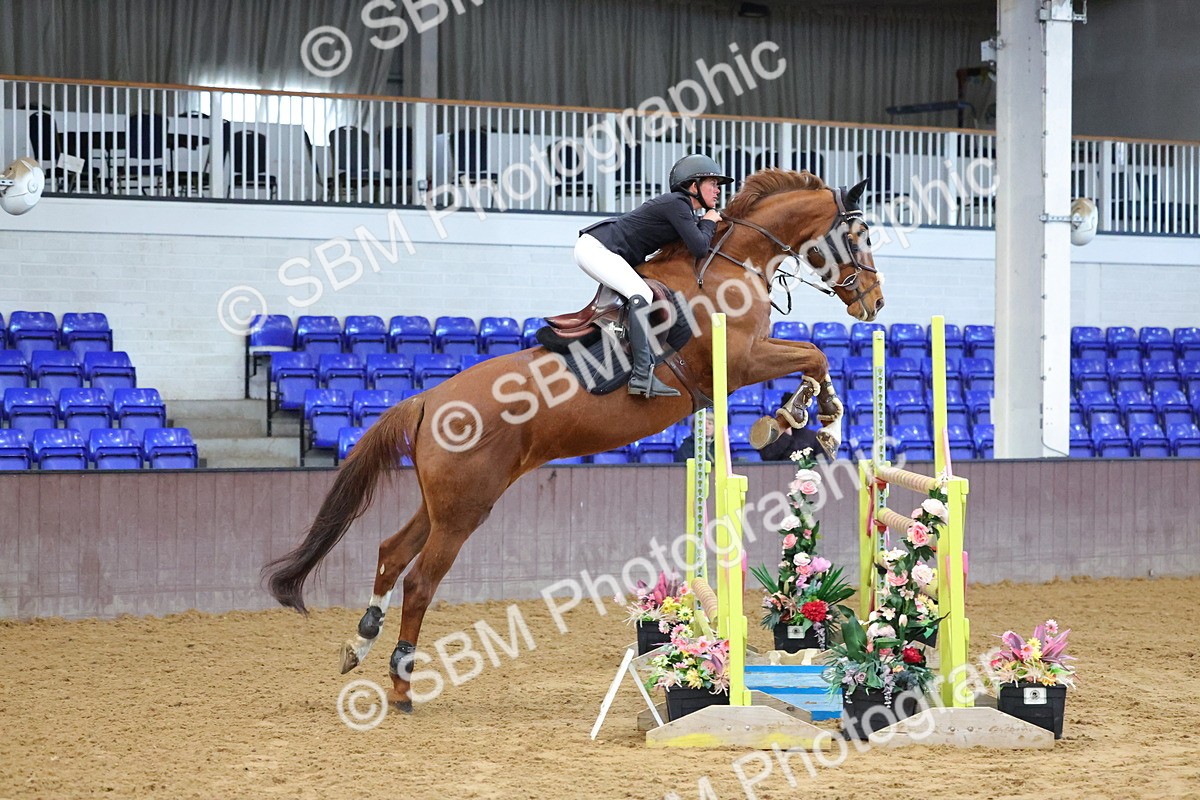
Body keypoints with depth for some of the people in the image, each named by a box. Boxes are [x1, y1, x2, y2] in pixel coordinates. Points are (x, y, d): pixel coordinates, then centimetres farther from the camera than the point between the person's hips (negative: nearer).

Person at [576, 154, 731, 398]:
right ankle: (642, 375, -35)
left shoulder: (681, 206, 15)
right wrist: (708, 223, 0)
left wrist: (706, 223, 11)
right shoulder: (677, 204, -14)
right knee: (641, 295, -27)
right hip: (595, 247, -11)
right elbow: (700, 247, -18)